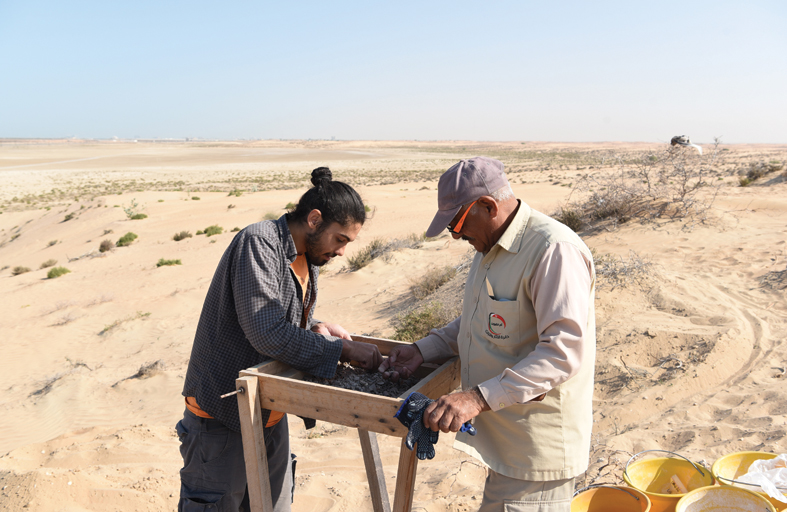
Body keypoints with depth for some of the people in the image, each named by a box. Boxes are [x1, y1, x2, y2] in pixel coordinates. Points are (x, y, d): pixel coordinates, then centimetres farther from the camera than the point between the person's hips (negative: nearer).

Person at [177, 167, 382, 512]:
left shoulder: (305, 258, 8)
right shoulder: (258, 242, -20)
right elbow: (266, 331, -28)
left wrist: (315, 328, -3)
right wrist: (341, 350, -24)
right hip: (222, 418, -8)